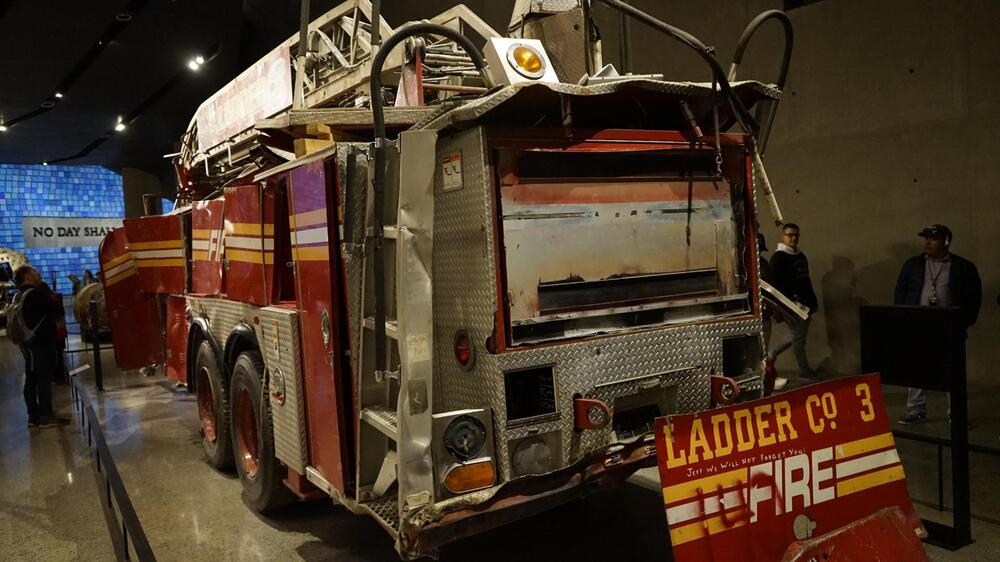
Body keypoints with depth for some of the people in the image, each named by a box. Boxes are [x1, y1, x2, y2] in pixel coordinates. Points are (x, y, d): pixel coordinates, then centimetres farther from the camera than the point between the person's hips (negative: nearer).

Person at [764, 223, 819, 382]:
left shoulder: (801, 256, 16)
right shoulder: (779, 257, -10)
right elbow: (776, 284, -15)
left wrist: (813, 300, 19)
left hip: (804, 304, 9)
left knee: (796, 334, 16)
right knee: (798, 336, -1)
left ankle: (771, 355, 29)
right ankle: (804, 370, 10)